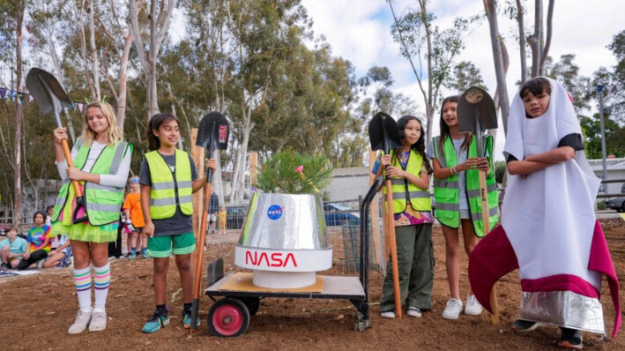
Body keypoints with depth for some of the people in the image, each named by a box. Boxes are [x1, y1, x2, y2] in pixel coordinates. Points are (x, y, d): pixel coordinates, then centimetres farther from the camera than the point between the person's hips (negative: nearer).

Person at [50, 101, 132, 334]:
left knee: (98, 257, 2)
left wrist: (84, 175, -12)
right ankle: (84, 309, 18)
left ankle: (100, 309, 15)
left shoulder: (122, 147, 3)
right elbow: (66, 175, 7)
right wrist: (58, 146, 0)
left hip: (101, 208, -3)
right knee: (80, 258, 7)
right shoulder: (80, 144, 14)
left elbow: (120, 179, -9)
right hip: (75, 206, 4)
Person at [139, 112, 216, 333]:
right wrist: (148, 221, -10)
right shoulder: (149, 160, -2)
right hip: (160, 222, -2)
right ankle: (161, 313, 22)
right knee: (160, 266, 8)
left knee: (184, 264, 9)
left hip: (183, 221, 2)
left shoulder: (186, 158, 5)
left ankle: (188, 310, 21)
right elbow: (145, 193, -3)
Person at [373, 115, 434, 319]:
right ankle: (389, 303, 3)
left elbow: (425, 184, -2)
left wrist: (404, 173, -16)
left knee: (422, 259, 6)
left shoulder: (420, 157, 9)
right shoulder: (388, 154, 3)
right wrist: (382, 168, -17)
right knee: (403, 259, -10)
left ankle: (416, 302, 18)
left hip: (422, 213, 4)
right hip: (400, 214, -3)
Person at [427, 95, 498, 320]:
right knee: (452, 249, 5)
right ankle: (454, 299, 13)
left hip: (472, 200, -1)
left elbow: (488, 172, -1)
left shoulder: (477, 139, 0)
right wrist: (460, 167, -23)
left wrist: (485, 169, -25)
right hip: (447, 200, 1)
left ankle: (474, 296, 26)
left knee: (472, 248, 9)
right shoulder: (437, 142, 3)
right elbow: (437, 173, -6)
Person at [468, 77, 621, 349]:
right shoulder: (520, 131, 10)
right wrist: (551, 159, -12)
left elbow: (567, 152, -16)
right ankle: (532, 313, 19)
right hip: (528, 206, 3)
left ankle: (570, 326, -8)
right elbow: (513, 167, -6)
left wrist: (530, 157, -6)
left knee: (565, 257, -13)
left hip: (561, 202, -3)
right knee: (533, 260, 6)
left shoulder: (564, 123, 5)